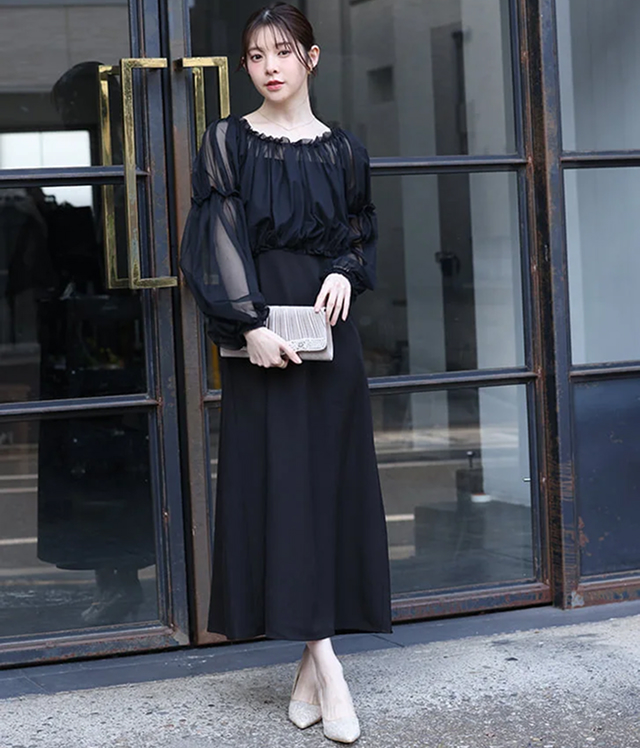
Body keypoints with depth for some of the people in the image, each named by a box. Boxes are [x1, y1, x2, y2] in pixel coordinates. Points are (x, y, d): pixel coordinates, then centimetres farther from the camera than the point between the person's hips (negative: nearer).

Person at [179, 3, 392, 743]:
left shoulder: (343, 148, 10)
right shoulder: (227, 141, 2)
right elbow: (218, 240, -6)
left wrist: (346, 272, -6)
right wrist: (249, 324, -18)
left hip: (327, 328, 3)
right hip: (258, 330, -3)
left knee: (331, 476, 1)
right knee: (278, 477, -7)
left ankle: (311, 658, 9)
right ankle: (324, 660, -7)